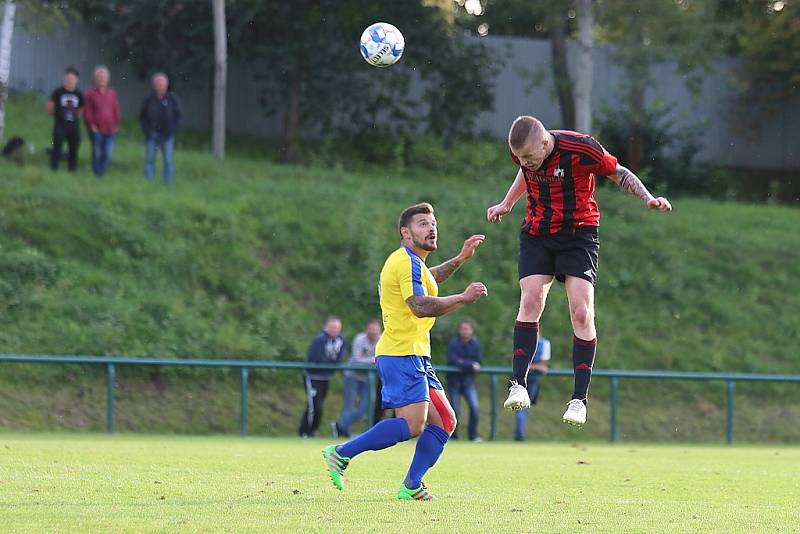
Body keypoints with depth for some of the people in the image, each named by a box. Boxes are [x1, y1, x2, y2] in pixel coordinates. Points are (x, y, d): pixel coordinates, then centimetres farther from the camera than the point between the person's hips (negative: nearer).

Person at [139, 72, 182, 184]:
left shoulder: (172, 99, -1)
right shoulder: (149, 100, 0)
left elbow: (178, 116, 4)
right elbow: (142, 116, 7)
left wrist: (171, 130, -6)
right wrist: (147, 130, -5)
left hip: (167, 136, -1)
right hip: (152, 134, 1)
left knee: (168, 161, -3)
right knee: (149, 159, 2)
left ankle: (168, 183, 2)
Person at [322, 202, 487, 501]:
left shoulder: (412, 262, 21)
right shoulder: (406, 261, -12)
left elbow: (426, 281, 46)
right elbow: (420, 306, -25)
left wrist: (460, 259, 41)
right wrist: (463, 298, -20)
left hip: (416, 357, 11)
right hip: (401, 355, -11)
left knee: (444, 421, 6)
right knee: (412, 425, -18)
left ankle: (411, 486, 3)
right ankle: (341, 454, -13)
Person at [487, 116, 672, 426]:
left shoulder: (581, 149, -23)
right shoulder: (522, 152, -7)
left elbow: (619, 174, -7)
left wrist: (648, 199, -18)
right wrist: (506, 204, 23)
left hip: (578, 234, -3)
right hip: (537, 234, 4)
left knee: (581, 313, -12)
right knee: (530, 301, -14)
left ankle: (579, 398, -10)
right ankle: (519, 384, -14)